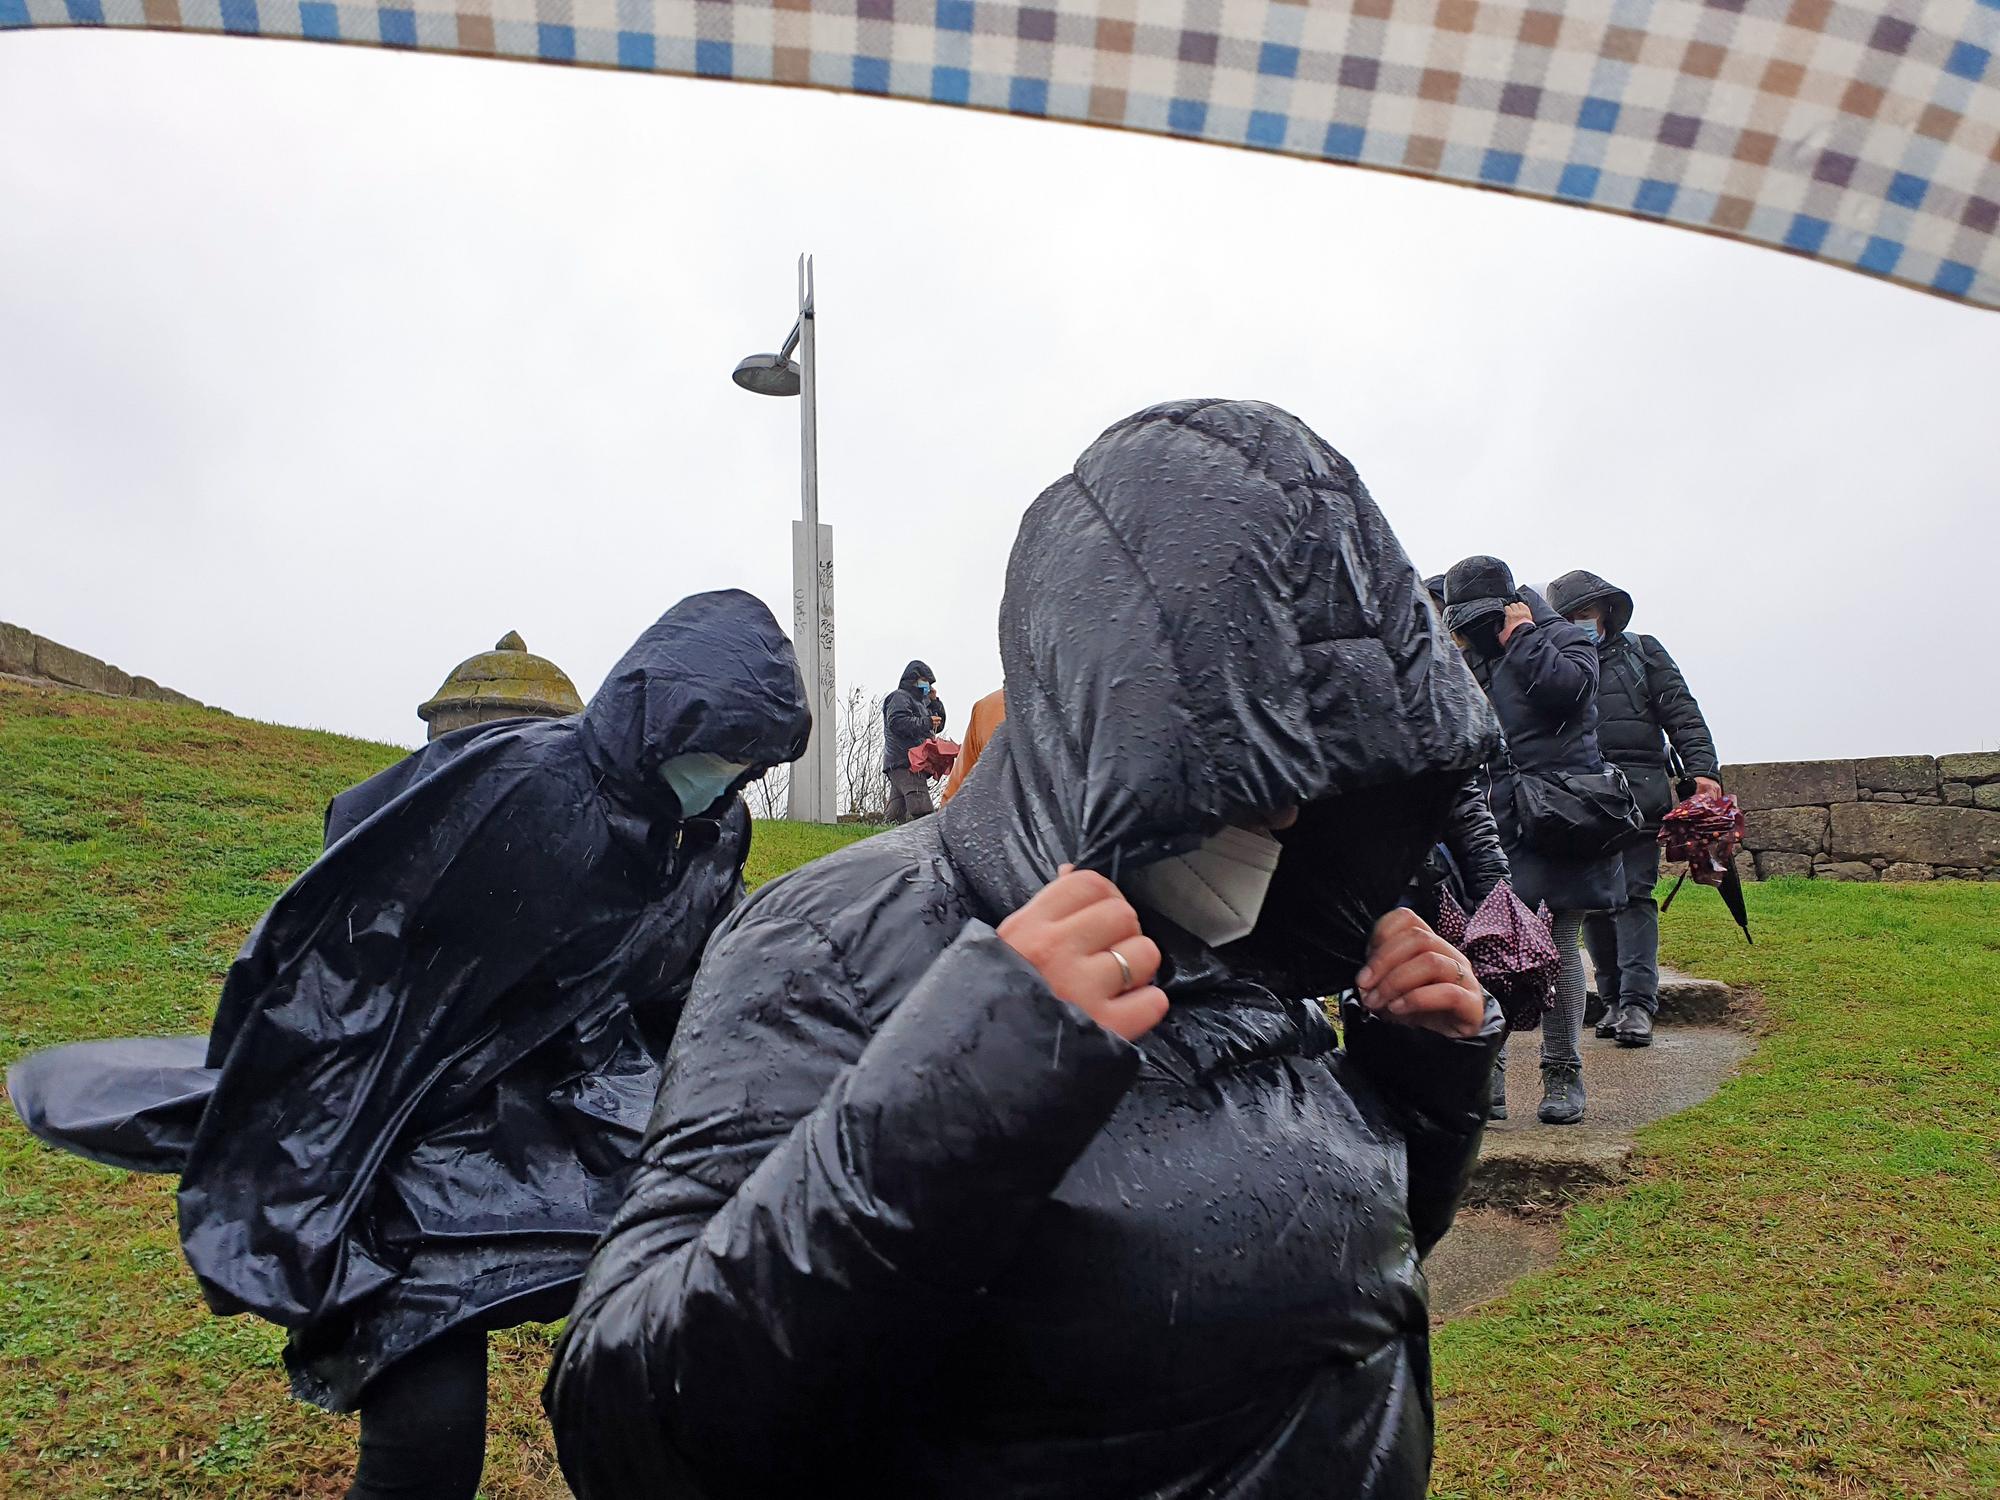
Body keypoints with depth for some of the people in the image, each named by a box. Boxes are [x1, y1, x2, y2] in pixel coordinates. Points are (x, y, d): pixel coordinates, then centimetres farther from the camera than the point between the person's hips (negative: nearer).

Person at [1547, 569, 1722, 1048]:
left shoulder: (1642, 652, 14)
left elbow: (1682, 713, 7)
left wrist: (1701, 769, -5)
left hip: (1638, 793, -2)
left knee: (1634, 895, -7)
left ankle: (1638, 1003, -8)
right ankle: (1613, 999, 11)